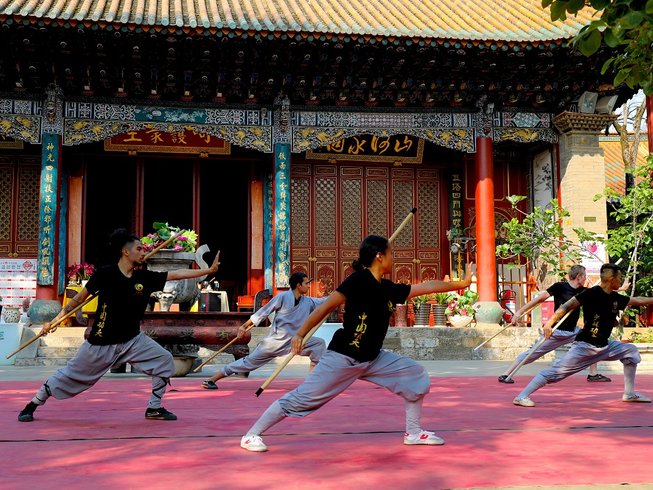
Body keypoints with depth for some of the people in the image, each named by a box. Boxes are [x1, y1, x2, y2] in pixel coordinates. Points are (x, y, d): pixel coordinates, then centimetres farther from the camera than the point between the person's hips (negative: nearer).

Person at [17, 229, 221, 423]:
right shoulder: (105, 274, -15)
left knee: (164, 361, -4)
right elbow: (80, 297, -5)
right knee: (70, 374, 4)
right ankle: (32, 405, 24)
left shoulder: (145, 277, -4)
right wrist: (56, 319, -4)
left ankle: (154, 408, 10)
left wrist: (209, 270, -9)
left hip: (132, 340, 5)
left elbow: (176, 274, -5)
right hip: (102, 342, -4)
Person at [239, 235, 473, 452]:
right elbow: (327, 306, -18)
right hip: (342, 358, -8)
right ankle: (251, 435, 5)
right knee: (303, 397, -7)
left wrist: (462, 283, 16)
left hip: (372, 359, 8)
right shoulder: (359, 280, -16)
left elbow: (426, 286, 14)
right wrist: (300, 334, -21)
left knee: (416, 375, 6)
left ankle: (413, 432, 16)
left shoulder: (388, 289, 7)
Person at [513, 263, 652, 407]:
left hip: (604, 346, 8)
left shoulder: (616, 298, 8)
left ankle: (629, 394, 20)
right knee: (558, 371, -14)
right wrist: (550, 323, -26)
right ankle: (521, 396, -13)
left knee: (631, 351, 11)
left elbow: (637, 300, 23)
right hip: (584, 345, -8)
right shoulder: (592, 293, -14)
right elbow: (568, 306, -18)